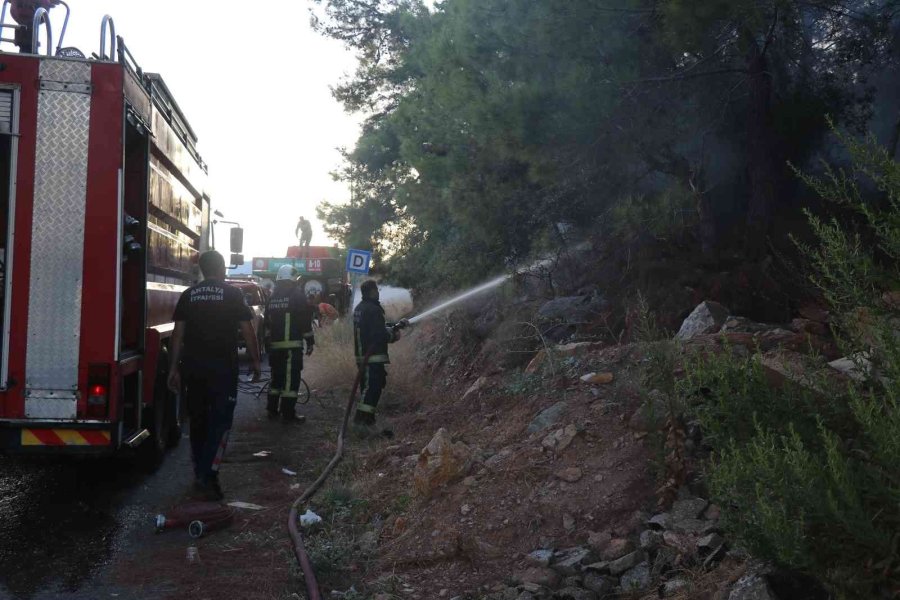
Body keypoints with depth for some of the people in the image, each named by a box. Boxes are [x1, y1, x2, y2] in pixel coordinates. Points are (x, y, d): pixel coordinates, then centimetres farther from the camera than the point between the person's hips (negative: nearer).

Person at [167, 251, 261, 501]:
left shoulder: (188, 295, 8)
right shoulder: (232, 294, -2)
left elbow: (178, 333, 6)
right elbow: (247, 330, -3)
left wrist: (175, 367, 10)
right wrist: (256, 361, 6)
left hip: (192, 366, 4)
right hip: (222, 366, -4)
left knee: (197, 419, 14)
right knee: (220, 420, -2)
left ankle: (201, 473, 22)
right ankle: (207, 474, -14)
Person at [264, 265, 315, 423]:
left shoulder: (272, 297, 14)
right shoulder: (297, 295, -7)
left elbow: (268, 321, 19)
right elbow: (305, 320, -10)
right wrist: (310, 341, -4)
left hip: (275, 344, 7)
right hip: (292, 344, -7)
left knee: (277, 377, 18)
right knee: (291, 379, -6)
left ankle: (272, 410, 22)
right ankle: (288, 414, -8)